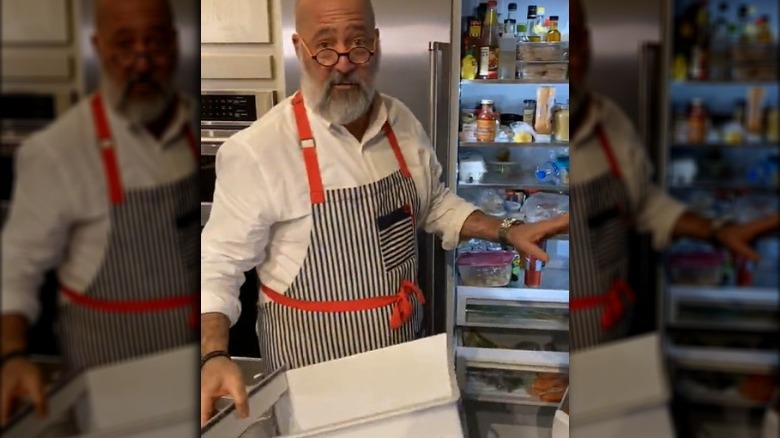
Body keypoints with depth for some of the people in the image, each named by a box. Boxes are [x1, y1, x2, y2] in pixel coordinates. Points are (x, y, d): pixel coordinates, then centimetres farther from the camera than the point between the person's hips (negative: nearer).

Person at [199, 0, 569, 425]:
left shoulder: (403, 122, -3)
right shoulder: (256, 150, -22)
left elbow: (433, 203, 13)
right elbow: (219, 263, -15)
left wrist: (507, 231, 1)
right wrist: (213, 356, -29)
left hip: (404, 339, 6)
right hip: (312, 359, -5)